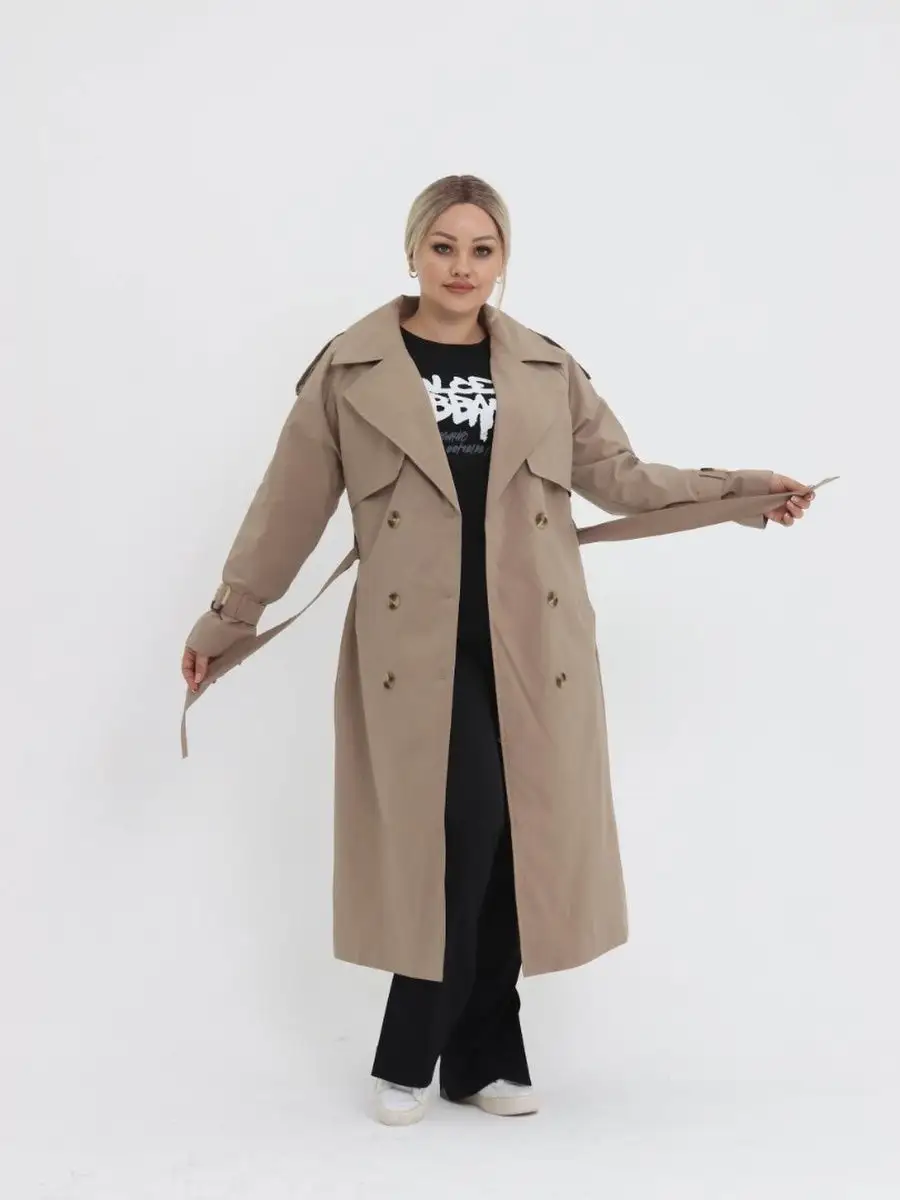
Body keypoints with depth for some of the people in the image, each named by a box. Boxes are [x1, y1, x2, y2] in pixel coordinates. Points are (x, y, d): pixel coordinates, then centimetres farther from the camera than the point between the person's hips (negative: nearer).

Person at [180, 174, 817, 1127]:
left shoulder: (547, 370, 10)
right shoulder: (351, 371, 2)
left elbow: (617, 476, 14)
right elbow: (289, 506, 4)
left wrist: (740, 493, 8)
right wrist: (225, 620, 6)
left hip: (530, 642, 3)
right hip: (419, 643, -3)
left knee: (518, 839, 5)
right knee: (461, 825, -13)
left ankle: (483, 1057, 20)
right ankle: (408, 1058, 5)